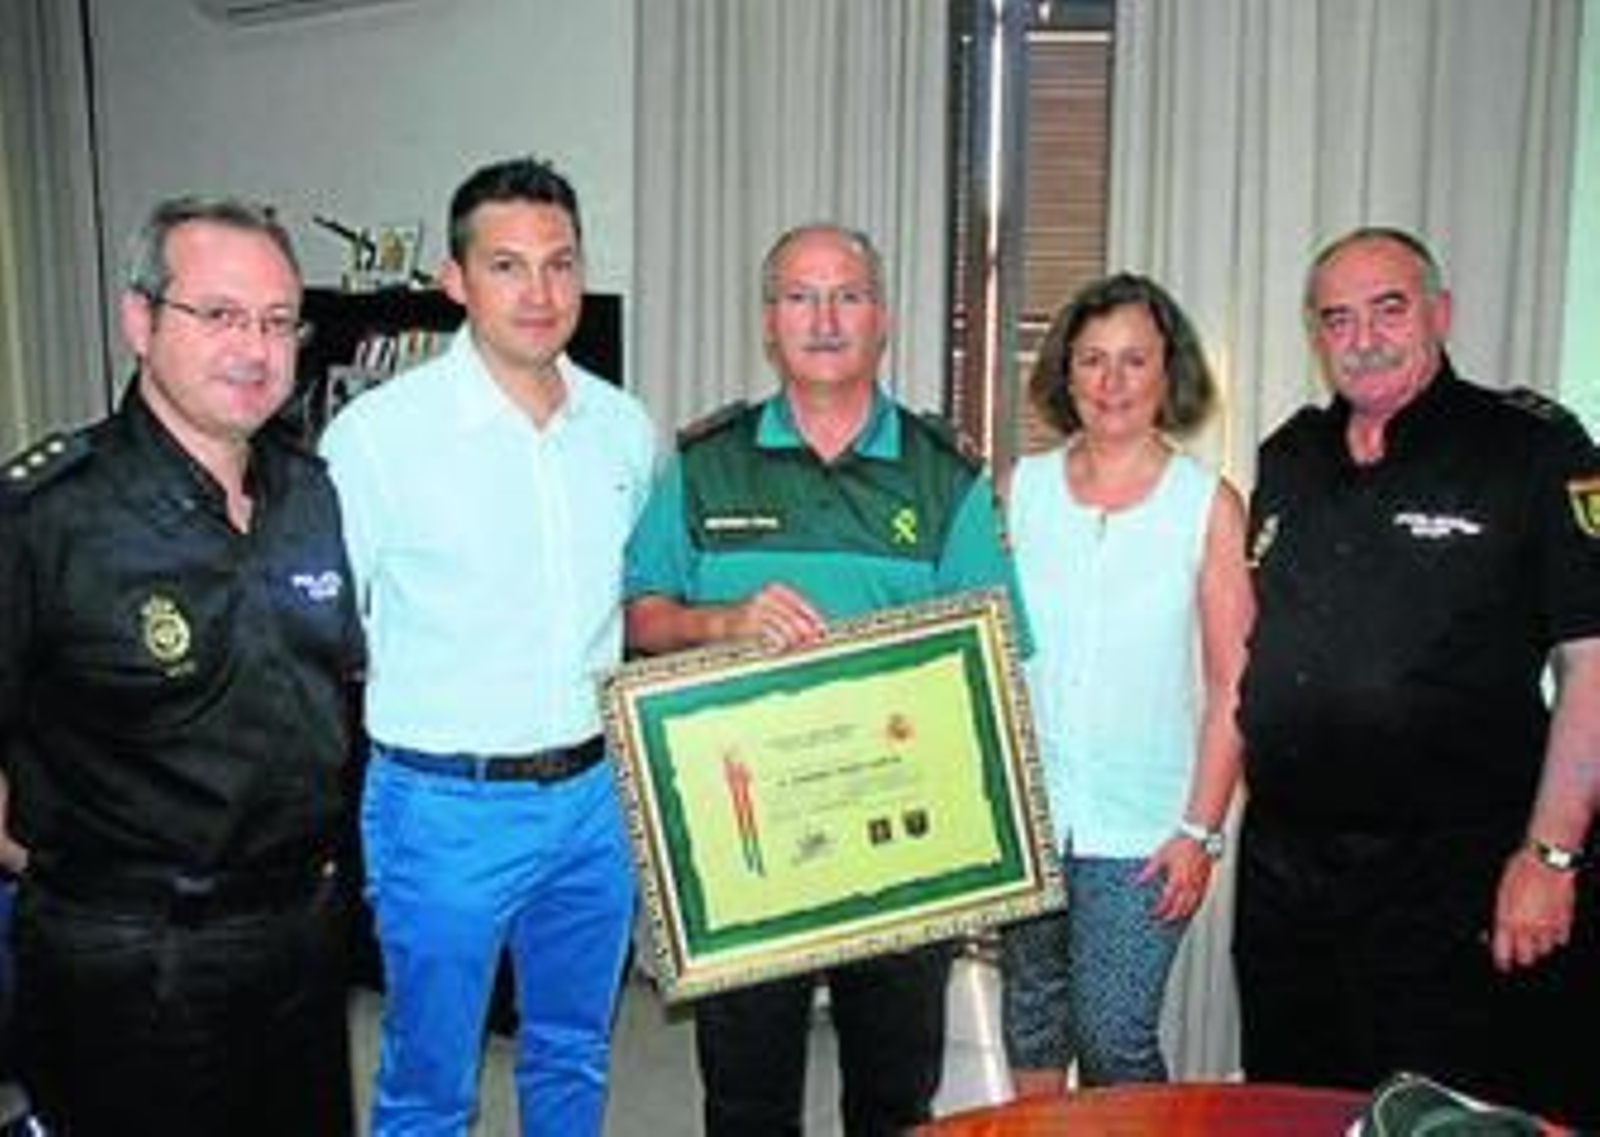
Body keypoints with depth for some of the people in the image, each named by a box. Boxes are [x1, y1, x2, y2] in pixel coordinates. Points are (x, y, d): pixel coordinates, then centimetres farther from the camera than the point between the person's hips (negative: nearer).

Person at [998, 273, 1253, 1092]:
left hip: (1140, 826, -3)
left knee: (1115, 1037, -4)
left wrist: (1201, 829, -8)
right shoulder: (1022, 487, 3)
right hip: (1022, 810, 3)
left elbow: (1231, 685, -3)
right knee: (1031, 1017, 16)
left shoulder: (1210, 506, -3)